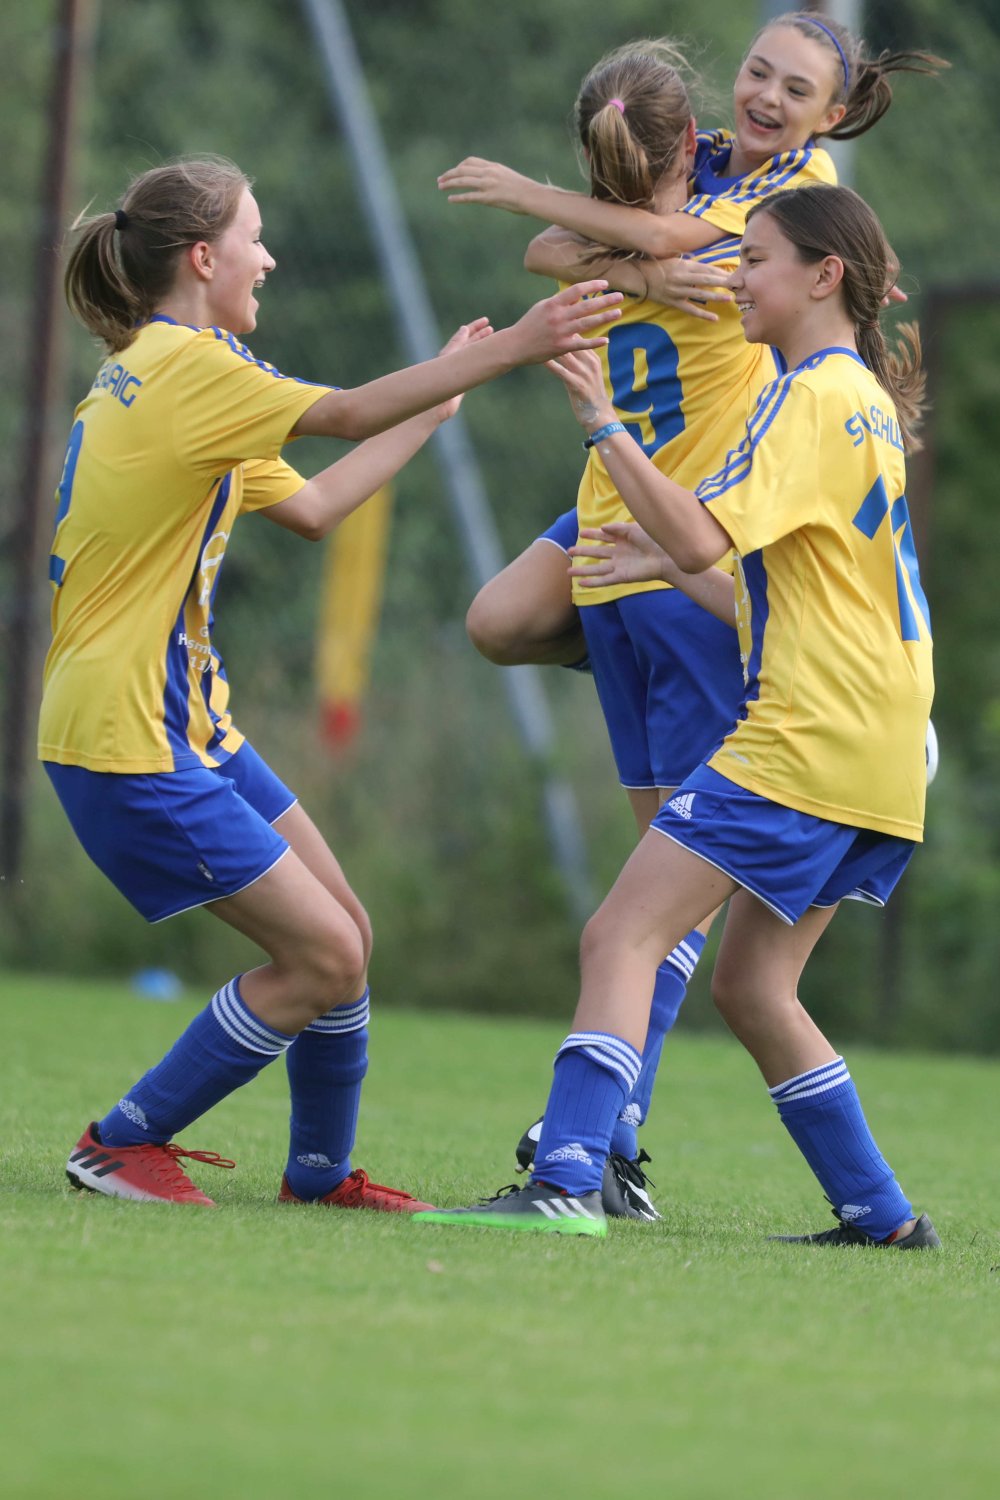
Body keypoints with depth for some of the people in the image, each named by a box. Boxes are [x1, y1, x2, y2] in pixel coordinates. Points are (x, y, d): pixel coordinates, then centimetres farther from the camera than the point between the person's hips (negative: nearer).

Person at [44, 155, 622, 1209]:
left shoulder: (159, 373, 18)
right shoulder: (185, 364, -14)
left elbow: (309, 507, 21)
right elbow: (348, 414, -23)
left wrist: (436, 405, 23)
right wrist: (508, 348, -22)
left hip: (186, 723, 10)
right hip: (127, 740, -10)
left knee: (341, 932, 12)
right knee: (323, 955, -8)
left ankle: (321, 1171, 24)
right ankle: (121, 1146, 1)